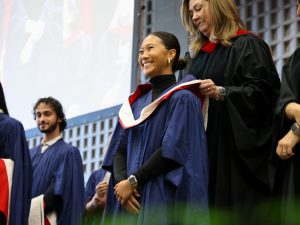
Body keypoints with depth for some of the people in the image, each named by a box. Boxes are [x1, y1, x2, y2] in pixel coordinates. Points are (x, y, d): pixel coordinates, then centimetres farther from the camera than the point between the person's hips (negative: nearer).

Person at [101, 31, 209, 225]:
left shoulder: (182, 98, -3)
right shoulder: (135, 102, 17)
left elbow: (173, 151, -13)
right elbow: (119, 149, 10)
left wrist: (133, 181, -13)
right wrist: (121, 182, -9)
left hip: (164, 200, -6)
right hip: (130, 201, 6)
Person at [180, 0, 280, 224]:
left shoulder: (247, 45, 0)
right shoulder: (195, 53, 21)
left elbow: (263, 91, -11)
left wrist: (221, 93, -21)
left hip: (235, 147, -6)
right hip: (200, 148, 6)